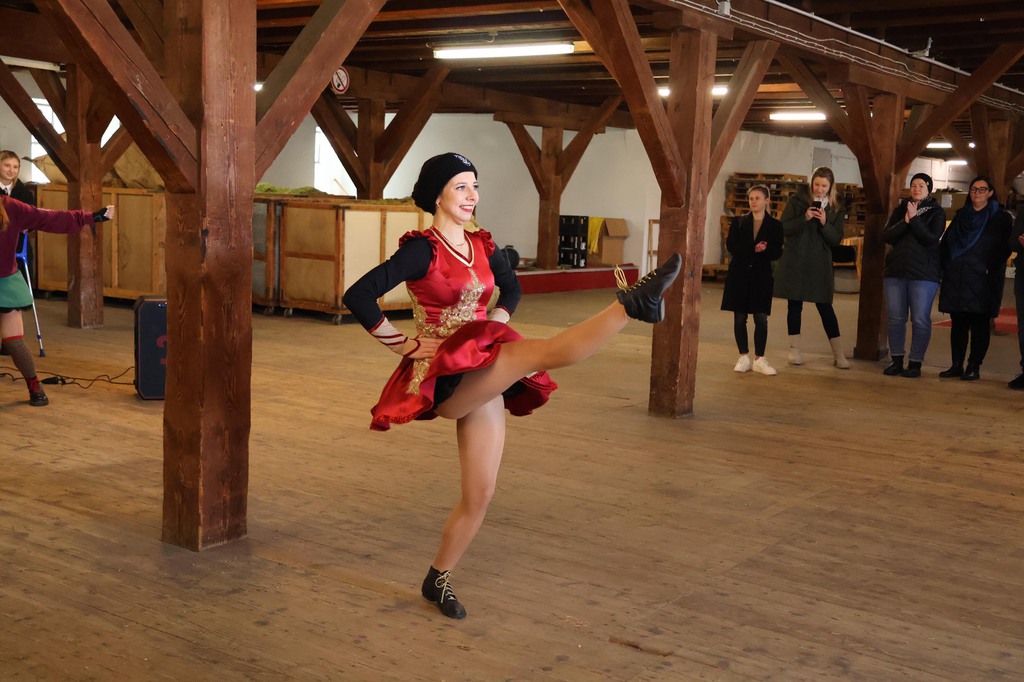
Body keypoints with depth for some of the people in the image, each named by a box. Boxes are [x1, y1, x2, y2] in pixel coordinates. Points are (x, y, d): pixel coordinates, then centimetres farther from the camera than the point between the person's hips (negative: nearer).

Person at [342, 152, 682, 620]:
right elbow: (358, 297, -18)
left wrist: (497, 320, 10)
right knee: (550, 351, -28)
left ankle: (438, 580, 25)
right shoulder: (422, 250, -10)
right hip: (446, 378, -7)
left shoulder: (481, 246, 11)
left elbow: (511, 288, 30)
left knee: (479, 494, 8)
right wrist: (405, 345, -13)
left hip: (485, 378, 7)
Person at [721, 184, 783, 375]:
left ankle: (759, 359, 6)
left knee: (761, 319, -3)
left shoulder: (775, 225, 4)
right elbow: (731, 246, -6)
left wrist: (764, 250, -22)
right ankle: (744, 357, 11)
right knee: (739, 317, 2)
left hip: (761, 276, -1)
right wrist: (754, 249, -16)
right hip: (739, 275, 1)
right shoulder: (739, 223, 7)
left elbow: (777, 253, -2)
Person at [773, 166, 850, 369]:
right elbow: (783, 228, -5)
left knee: (825, 307, -1)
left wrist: (824, 223, -16)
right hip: (795, 262, -1)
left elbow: (836, 239, 1)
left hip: (820, 264, 1)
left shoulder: (835, 210, 7)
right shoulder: (797, 201, 1)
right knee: (795, 305, 4)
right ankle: (794, 350, 13)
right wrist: (804, 218, -18)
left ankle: (838, 354, 2)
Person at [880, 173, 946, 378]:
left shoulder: (936, 212, 3)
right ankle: (896, 361, 13)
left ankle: (915, 363, 1)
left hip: (923, 273, -4)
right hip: (895, 270, 4)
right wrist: (905, 222, -13)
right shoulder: (900, 210, 13)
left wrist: (914, 219, -17)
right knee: (895, 317, 5)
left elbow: (931, 238, -11)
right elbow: (886, 236, 1)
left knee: (920, 320, -4)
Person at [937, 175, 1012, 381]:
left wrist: (992, 269, -13)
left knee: (979, 323, -2)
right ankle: (956, 365, 10)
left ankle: (974, 367, 1)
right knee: (958, 323, 5)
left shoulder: (1001, 218, 5)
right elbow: (945, 243, 17)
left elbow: (1004, 249, -3)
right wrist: (945, 267, 6)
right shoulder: (960, 216, 17)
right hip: (955, 278, 4)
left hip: (981, 279, -4)